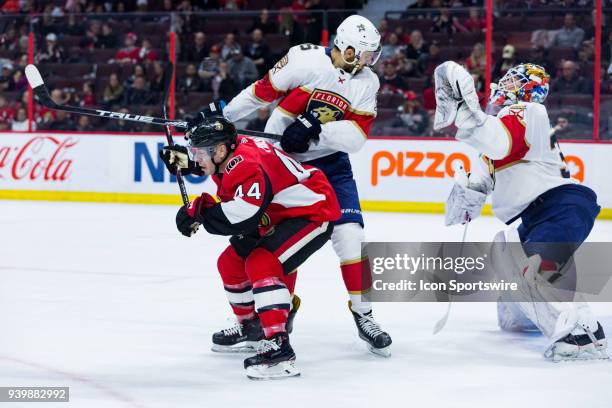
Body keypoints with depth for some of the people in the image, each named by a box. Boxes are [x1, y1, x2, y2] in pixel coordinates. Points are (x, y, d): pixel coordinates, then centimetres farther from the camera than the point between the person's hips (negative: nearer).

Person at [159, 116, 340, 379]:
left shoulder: (248, 164, -31)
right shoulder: (227, 152, -1)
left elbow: (244, 216, -43)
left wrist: (198, 211, -32)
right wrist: (182, 158, 9)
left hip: (314, 212, -11)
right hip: (280, 217, 11)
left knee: (262, 264, -29)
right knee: (231, 263, 15)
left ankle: (278, 346, -34)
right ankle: (248, 324, 38)